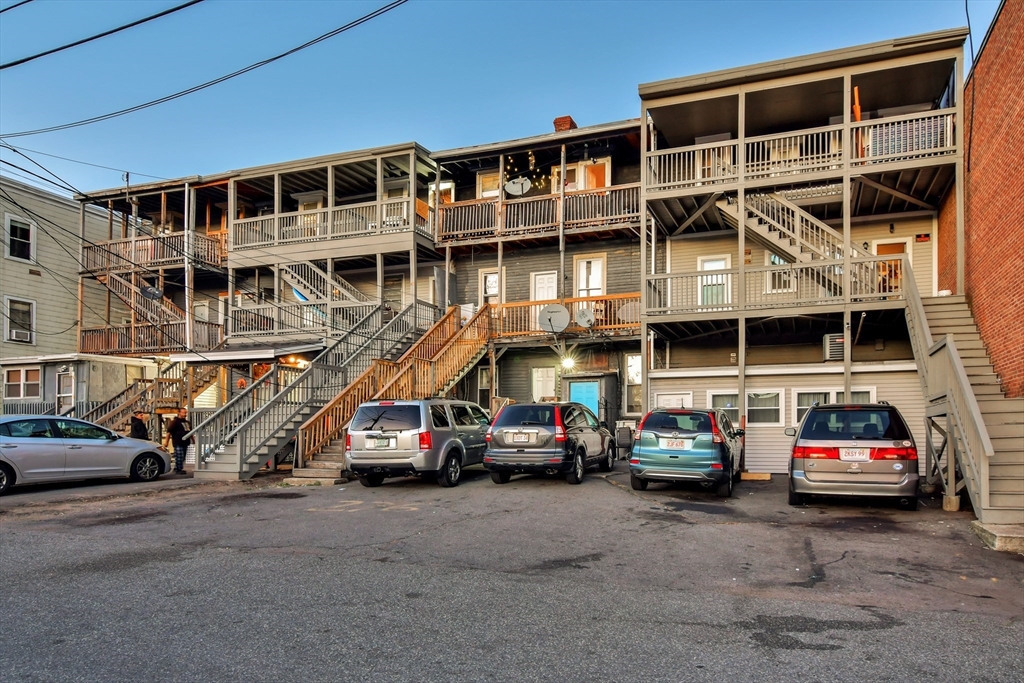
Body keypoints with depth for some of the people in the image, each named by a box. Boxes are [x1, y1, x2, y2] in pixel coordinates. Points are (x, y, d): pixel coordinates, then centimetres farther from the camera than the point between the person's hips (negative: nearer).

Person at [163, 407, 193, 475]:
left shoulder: (188, 422, 19)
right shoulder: (175, 422, -5)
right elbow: (169, 432, -12)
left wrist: (193, 440, 28)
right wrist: (166, 442, -18)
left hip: (185, 443, 8)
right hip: (178, 444, -8)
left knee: (182, 458, 11)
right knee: (179, 457, -9)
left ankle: (176, 469, 21)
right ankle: (178, 470, -1)